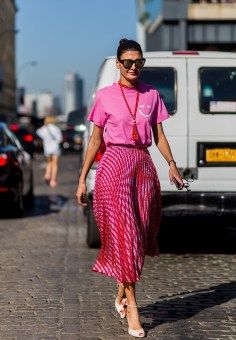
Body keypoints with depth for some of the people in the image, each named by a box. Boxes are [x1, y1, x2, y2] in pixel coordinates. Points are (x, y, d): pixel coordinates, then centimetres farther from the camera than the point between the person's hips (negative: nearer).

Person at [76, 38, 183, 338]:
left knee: (140, 234, 5)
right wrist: (82, 179, 2)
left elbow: (158, 135, 12)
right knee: (124, 233, -8)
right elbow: (95, 140, 5)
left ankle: (121, 291, 26)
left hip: (144, 165, 4)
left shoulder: (151, 95, 11)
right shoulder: (105, 96, 3)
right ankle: (131, 305, -7)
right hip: (114, 165, -3)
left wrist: (171, 164, -2)